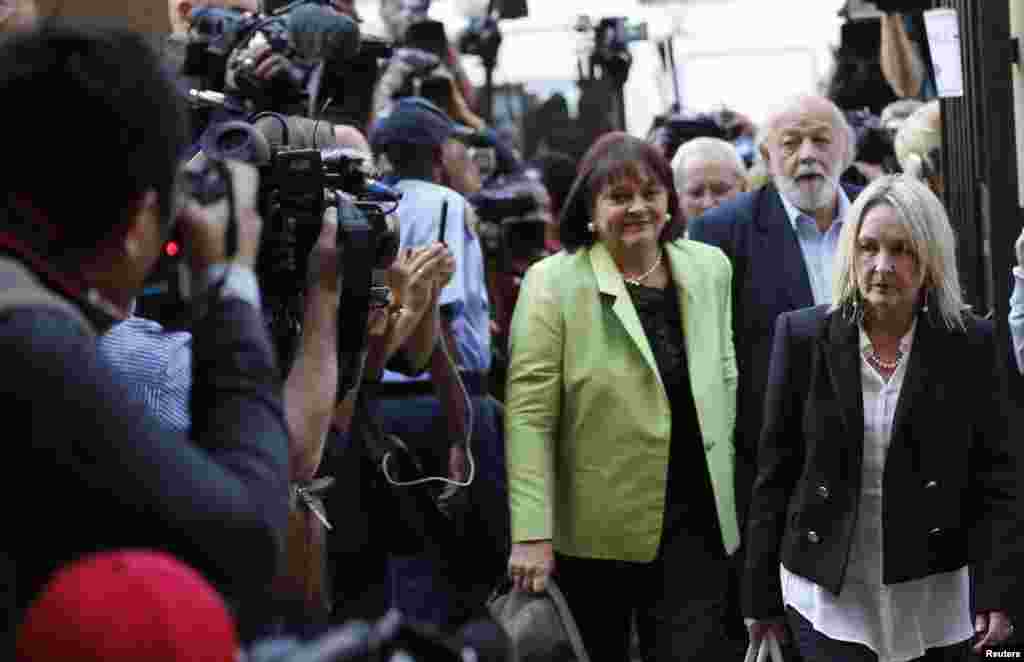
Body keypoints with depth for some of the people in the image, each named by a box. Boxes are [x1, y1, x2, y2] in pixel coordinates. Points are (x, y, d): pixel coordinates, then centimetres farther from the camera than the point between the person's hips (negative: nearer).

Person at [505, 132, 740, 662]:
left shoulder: (709, 267, 5)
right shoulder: (553, 282, -9)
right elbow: (529, 416, -13)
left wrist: (724, 478, 9)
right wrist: (532, 533, -18)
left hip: (696, 522, 3)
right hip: (593, 528, -3)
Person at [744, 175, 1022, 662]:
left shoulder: (970, 344, -2)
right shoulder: (803, 336, -1)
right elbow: (776, 471, 2)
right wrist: (761, 594, 2)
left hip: (936, 600, 1)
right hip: (829, 594, 0)